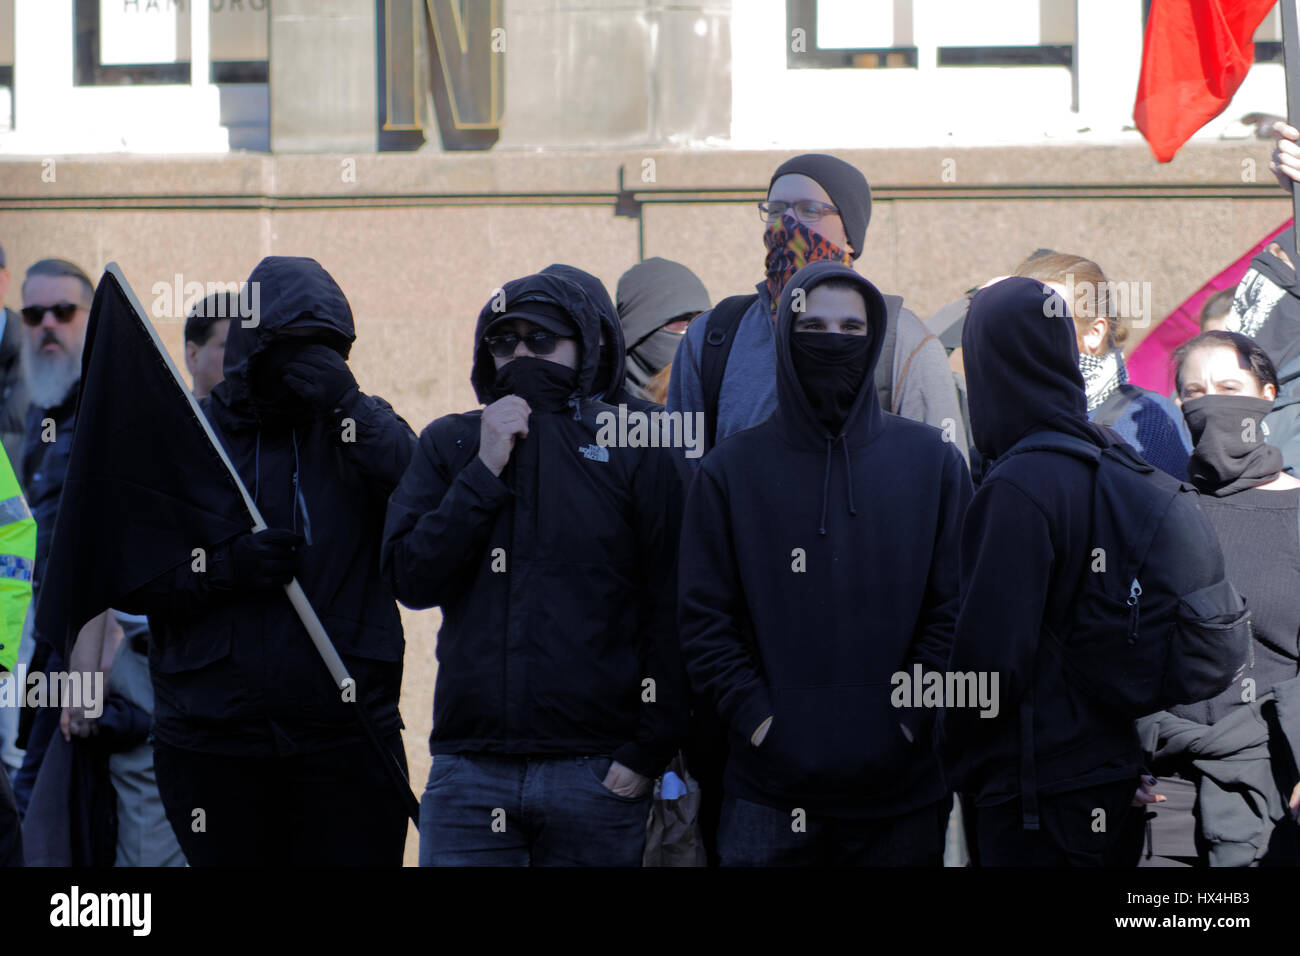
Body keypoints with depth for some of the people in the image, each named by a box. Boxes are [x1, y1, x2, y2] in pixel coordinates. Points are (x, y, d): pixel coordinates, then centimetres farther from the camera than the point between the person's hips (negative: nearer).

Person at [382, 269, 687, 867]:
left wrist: (649, 750, -8)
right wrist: (487, 470, -6)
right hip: (469, 768, 2)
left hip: (595, 772, -2)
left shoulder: (635, 450, 4)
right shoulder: (448, 445, 12)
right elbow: (410, 581, 0)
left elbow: (669, 610, 0)